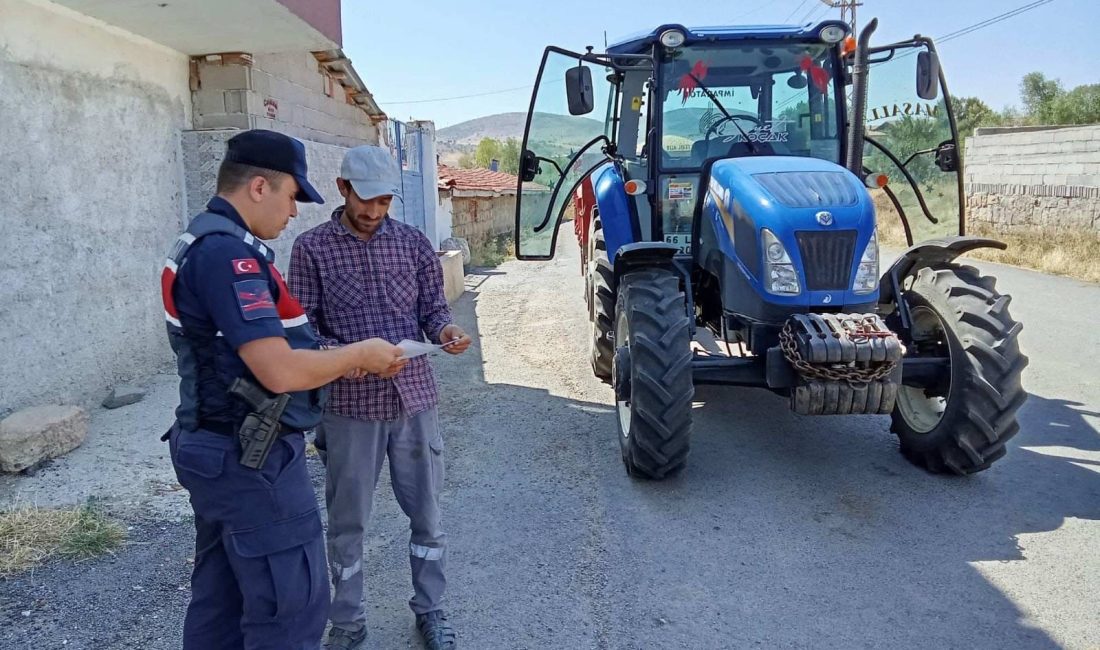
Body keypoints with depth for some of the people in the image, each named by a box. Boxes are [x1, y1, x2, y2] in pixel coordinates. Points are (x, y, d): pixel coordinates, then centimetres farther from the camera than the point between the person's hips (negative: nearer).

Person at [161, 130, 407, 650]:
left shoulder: (202, 244, 12)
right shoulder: (227, 252, -22)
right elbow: (281, 372, -27)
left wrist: (339, 362, 7)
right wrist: (359, 353, -11)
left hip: (218, 451, 11)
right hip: (250, 461, -10)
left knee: (220, 601, 20)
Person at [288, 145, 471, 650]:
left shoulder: (414, 243, 3)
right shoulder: (312, 247, -3)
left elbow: (432, 307, 7)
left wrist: (445, 330, -16)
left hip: (414, 397, 2)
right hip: (349, 403, -1)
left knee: (426, 513, 13)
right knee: (346, 521, 11)